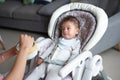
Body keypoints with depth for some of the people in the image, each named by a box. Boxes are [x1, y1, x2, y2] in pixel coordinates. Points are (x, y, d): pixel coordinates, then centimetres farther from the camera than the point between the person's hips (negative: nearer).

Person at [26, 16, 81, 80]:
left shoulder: (76, 42, 6)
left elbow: (74, 55, -5)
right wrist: (42, 57, 12)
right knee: (36, 72, -12)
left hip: (58, 66, -6)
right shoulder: (60, 40, 23)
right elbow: (50, 48, 22)